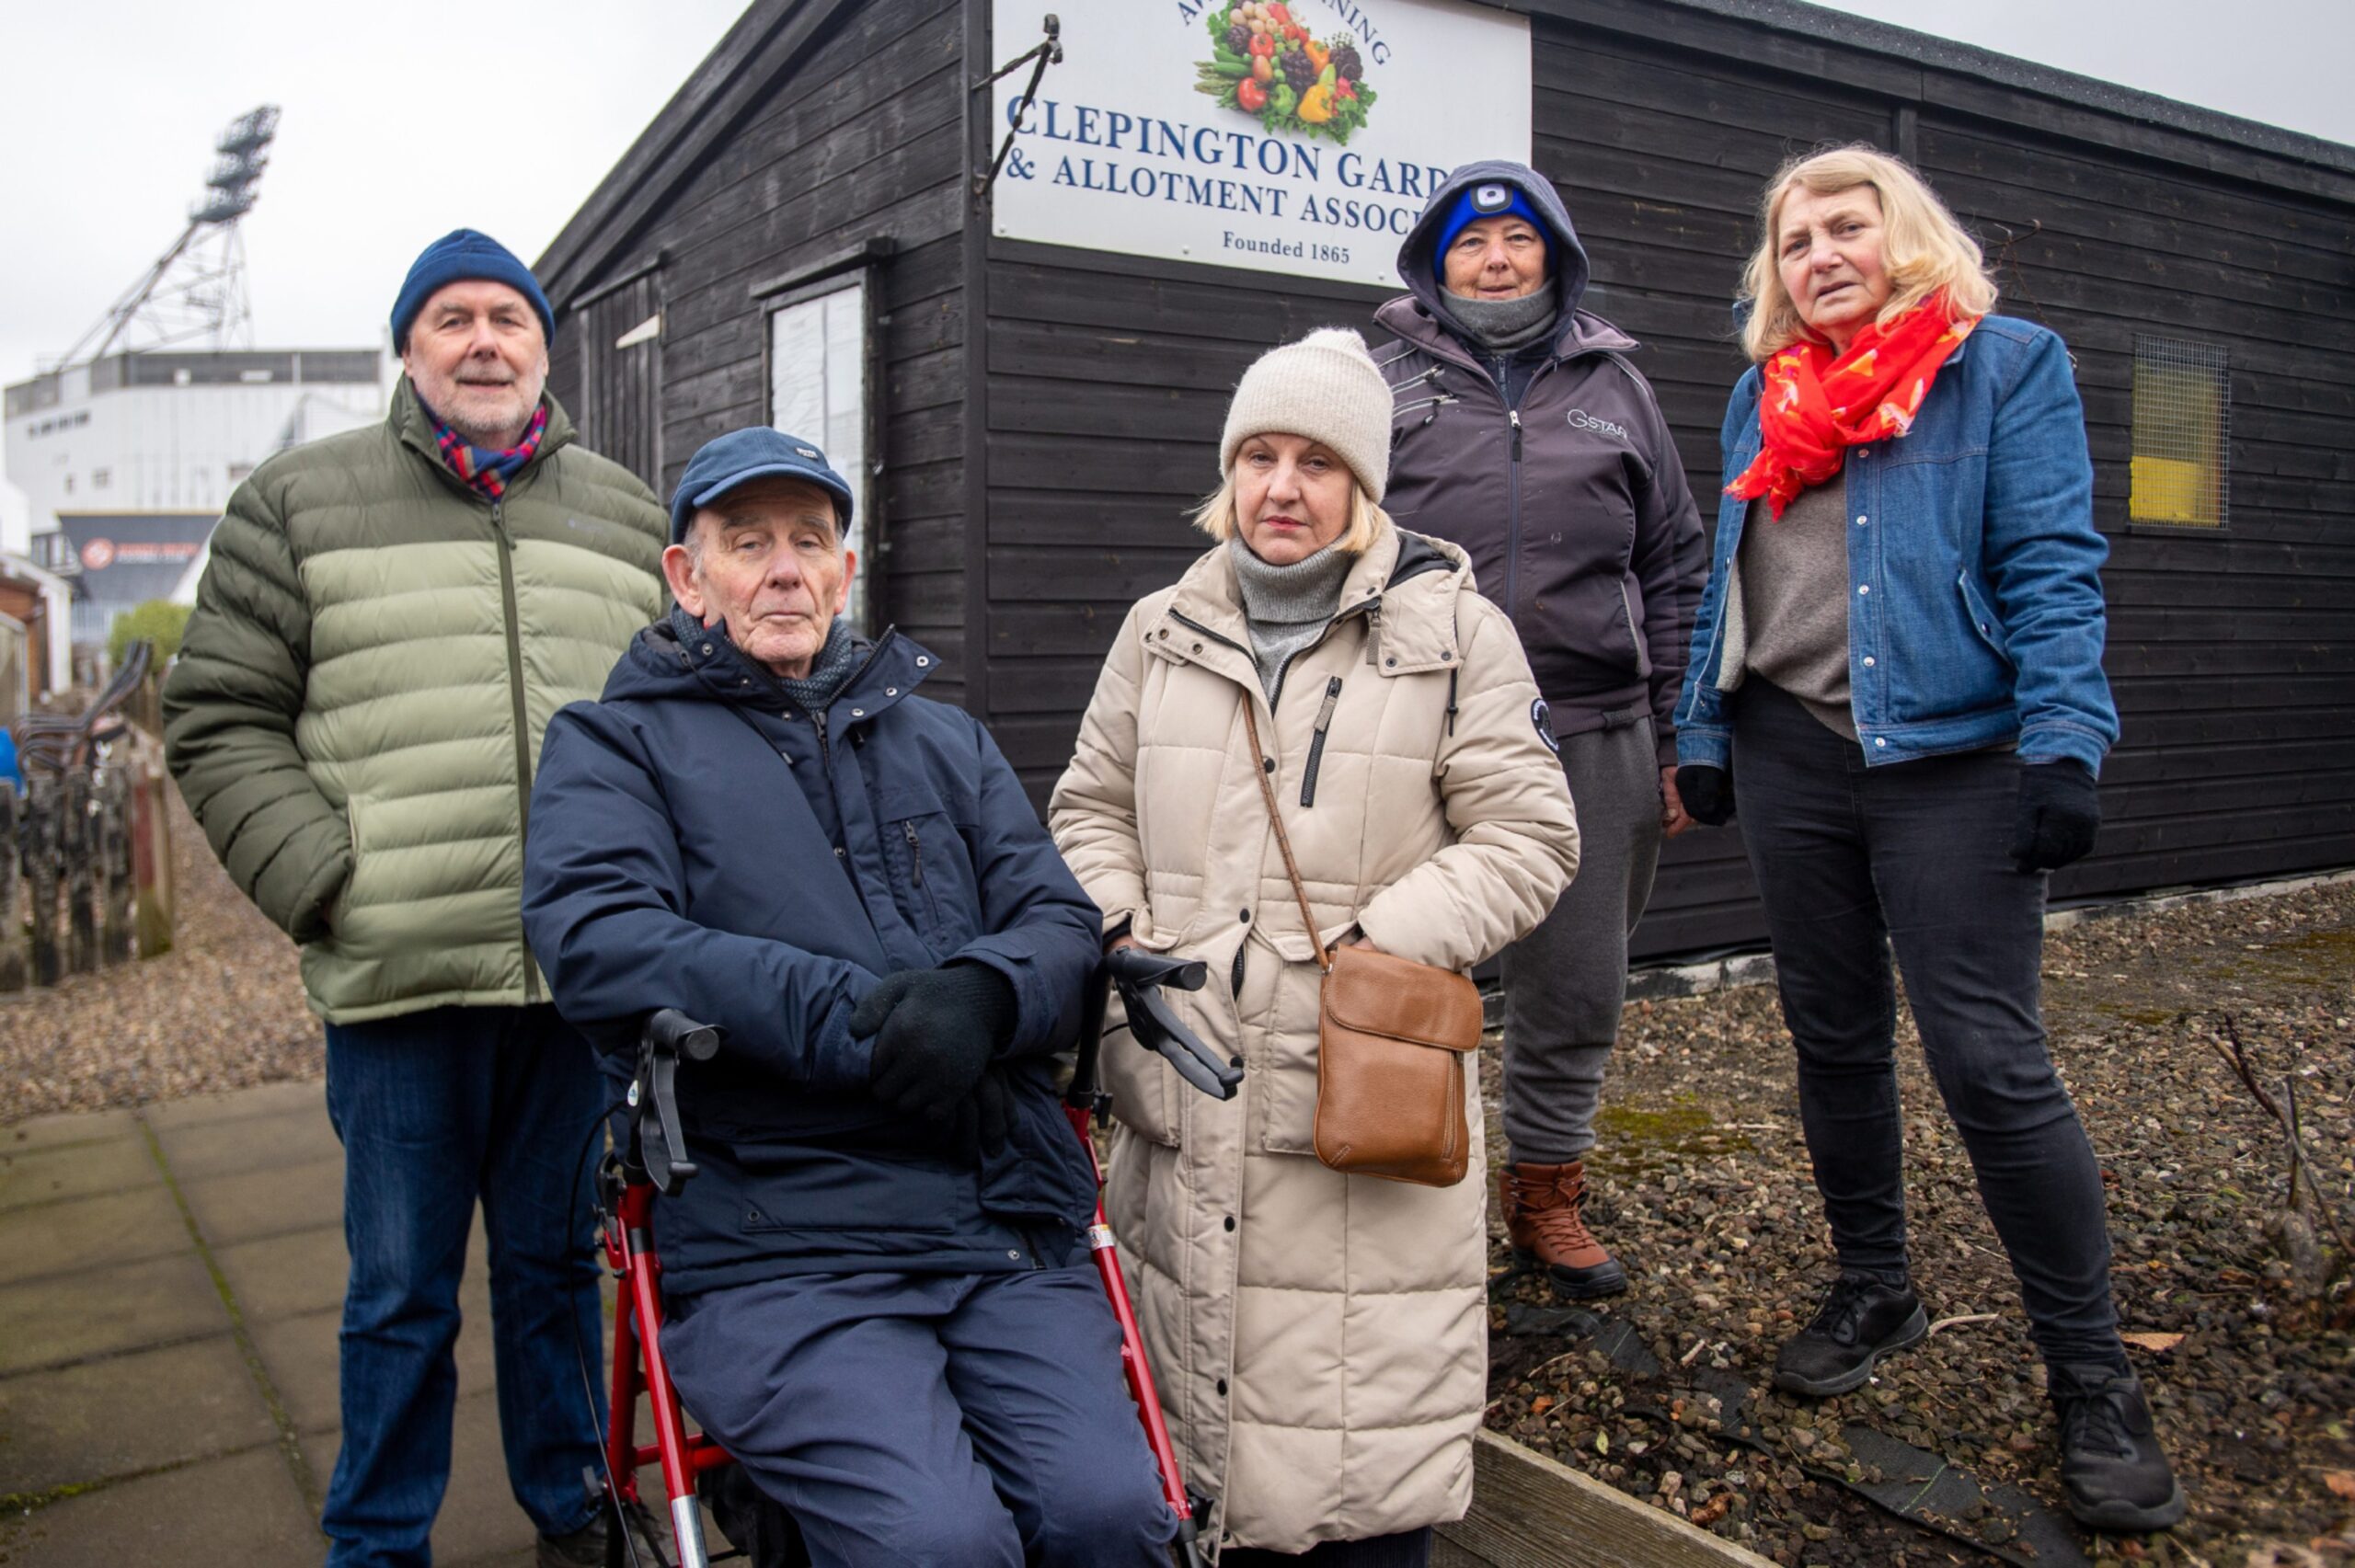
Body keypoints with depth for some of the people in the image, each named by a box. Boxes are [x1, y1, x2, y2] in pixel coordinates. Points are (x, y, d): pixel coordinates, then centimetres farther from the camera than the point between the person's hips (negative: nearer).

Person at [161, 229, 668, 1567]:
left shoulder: (630, 515, 14)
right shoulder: (304, 501, 6)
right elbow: (221, 722, 4)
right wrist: (328, 886, -7)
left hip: (585, 975, 2)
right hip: (401, 983, -2)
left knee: (557, 1267, 16)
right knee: (403, 1293, 8)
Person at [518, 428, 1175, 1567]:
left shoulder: (945, 738, 22)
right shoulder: (617, 744, 10)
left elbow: (1061, 919, 11)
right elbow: (594, 934, -9)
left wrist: (983, 993, -14)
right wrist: (854, 1020, -19)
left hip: (1013, 1227, 4)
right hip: (776, 1246, -3)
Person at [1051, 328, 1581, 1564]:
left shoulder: (1453, 629, 0)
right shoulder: (1162, 630, 12)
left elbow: (1527, 835, -2)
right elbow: (1092, 806, 19)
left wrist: (1380, 943, -13)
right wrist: (1122, 932, 1)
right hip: (1189, 1082, 4)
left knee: (1368, 1392, 0)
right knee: (1191, 1352, 11)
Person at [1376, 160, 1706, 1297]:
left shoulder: (1614, 386, 14)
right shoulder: (1389, 382, 8)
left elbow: (1674, 571, 14)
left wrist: (1675, 741, 8)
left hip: (1592, 740, 3)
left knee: (1576, 987, 11)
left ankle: (1546, 1193, 29)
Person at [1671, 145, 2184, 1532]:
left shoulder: (2007, 365, 0)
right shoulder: (1768, 393, 15)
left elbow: (2052, 569, -8)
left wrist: (2064, 744, -18)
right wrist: (1706, 731, 11)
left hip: (1948, 754, -5)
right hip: (1788, 752, 6)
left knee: (1990, 1059, -7)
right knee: (1834, 1037, 13)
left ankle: (2093, 1373, 8)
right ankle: (1875, 1289, 31)